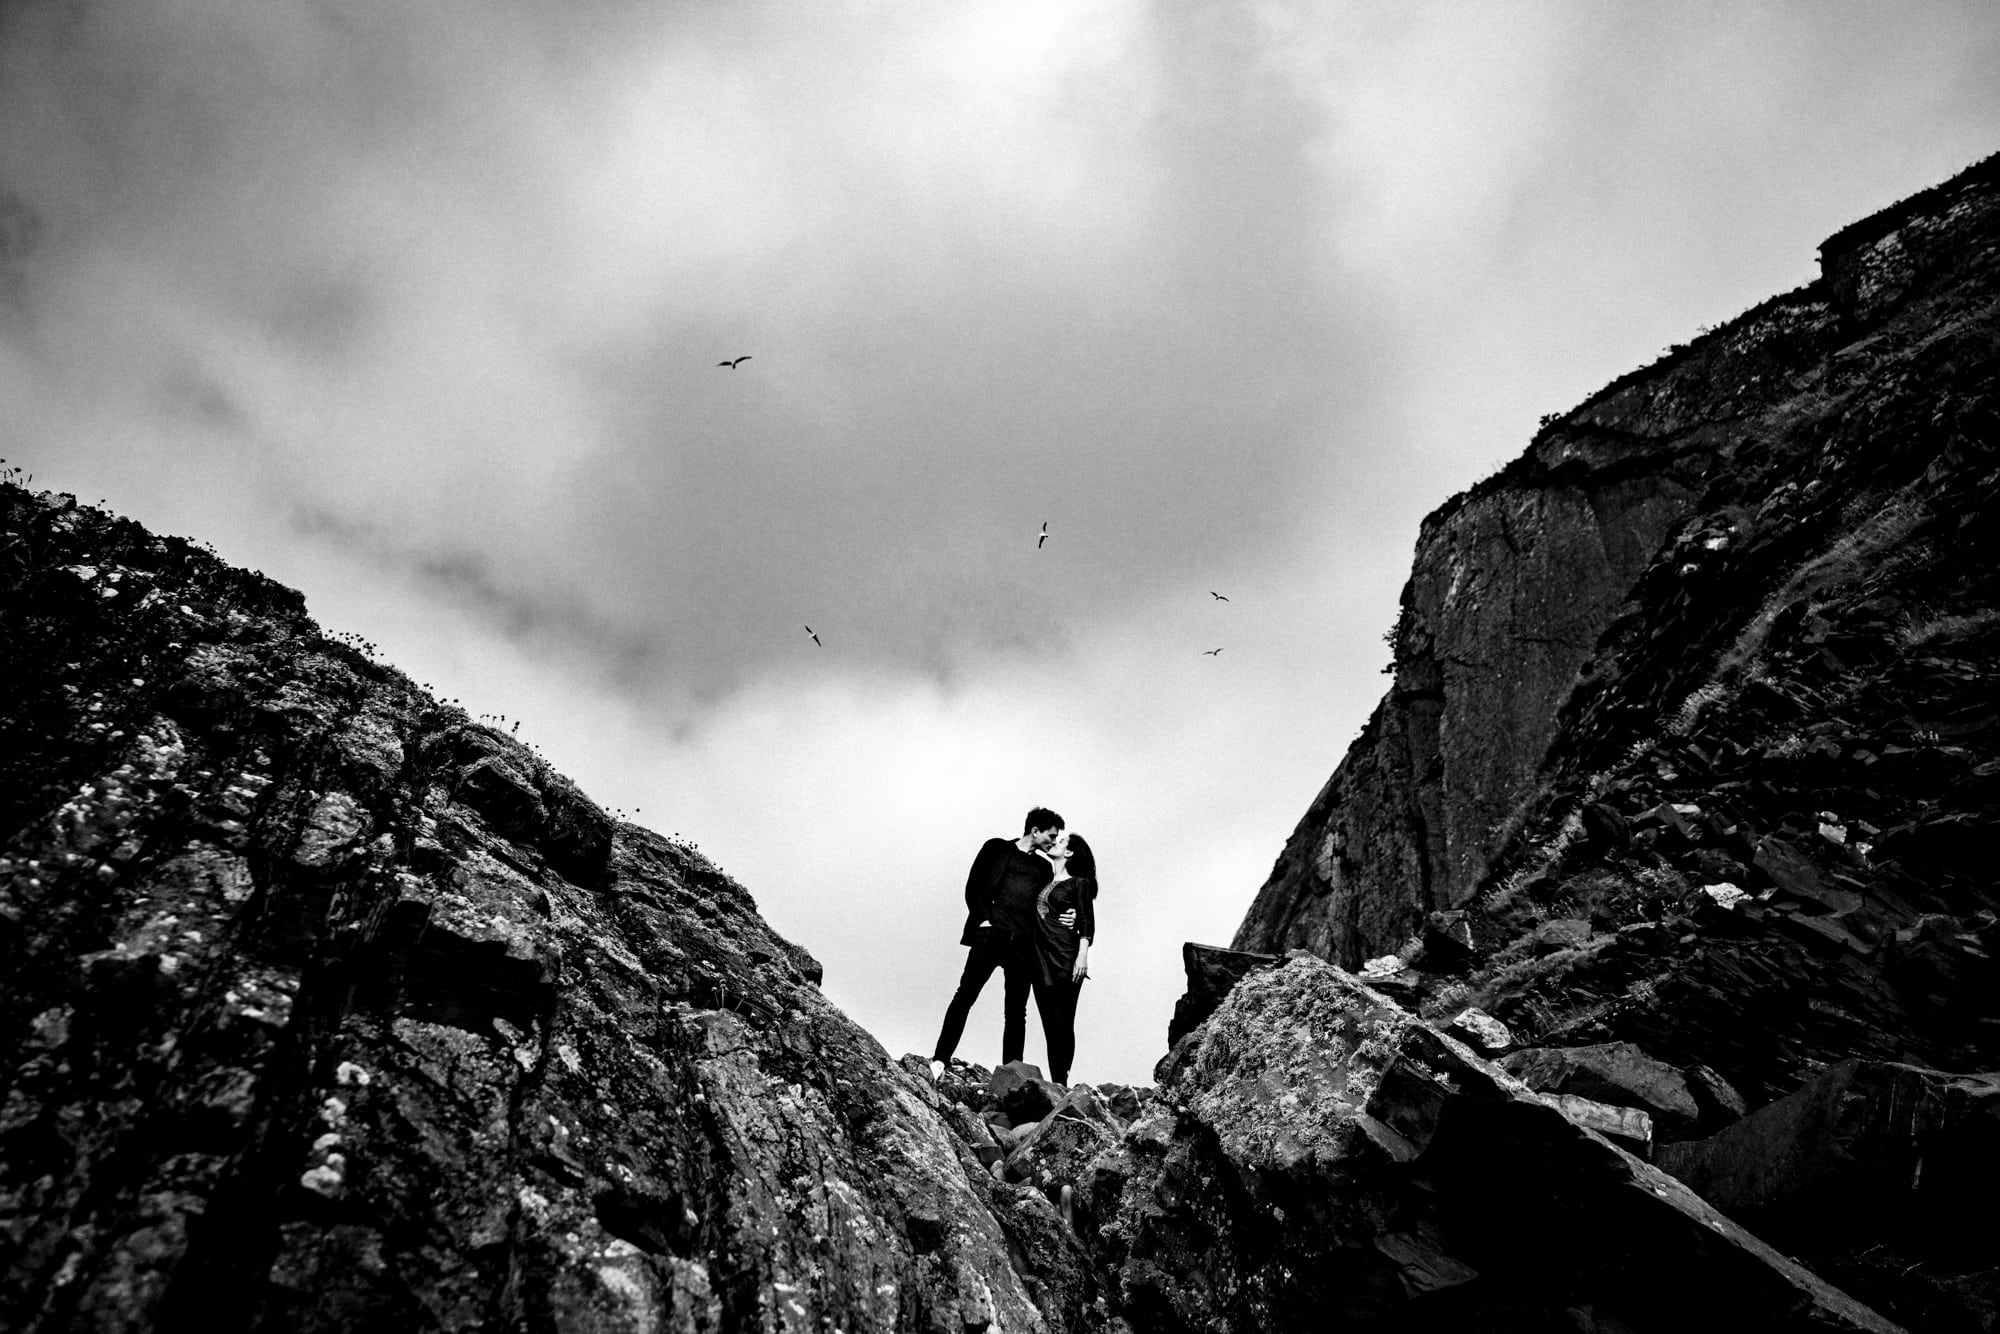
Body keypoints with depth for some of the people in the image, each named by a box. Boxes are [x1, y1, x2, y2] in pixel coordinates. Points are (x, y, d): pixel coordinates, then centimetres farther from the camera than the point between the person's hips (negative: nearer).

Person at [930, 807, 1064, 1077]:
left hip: (1024, 944, 4)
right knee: (965, 996, -13)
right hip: (991, 934, -4)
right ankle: (940, 1060, -13)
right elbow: (974, 886, 4)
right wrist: (983, 919, -8)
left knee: (1016, 1011, 1)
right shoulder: (997, 848, 11)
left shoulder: (1044, 867, 23)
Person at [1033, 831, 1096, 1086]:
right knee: (1049, 1024, 4)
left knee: (1062, 1023, -8)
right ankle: (1055, 1083, 6)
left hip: (1066, 960, -6)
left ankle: (1061, 1083, -6)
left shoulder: (1079, 883, 1)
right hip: (1041, 960, 6)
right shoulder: (1044, 881, 18)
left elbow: (1087, 924, -6)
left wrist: (1083, 956, -15)